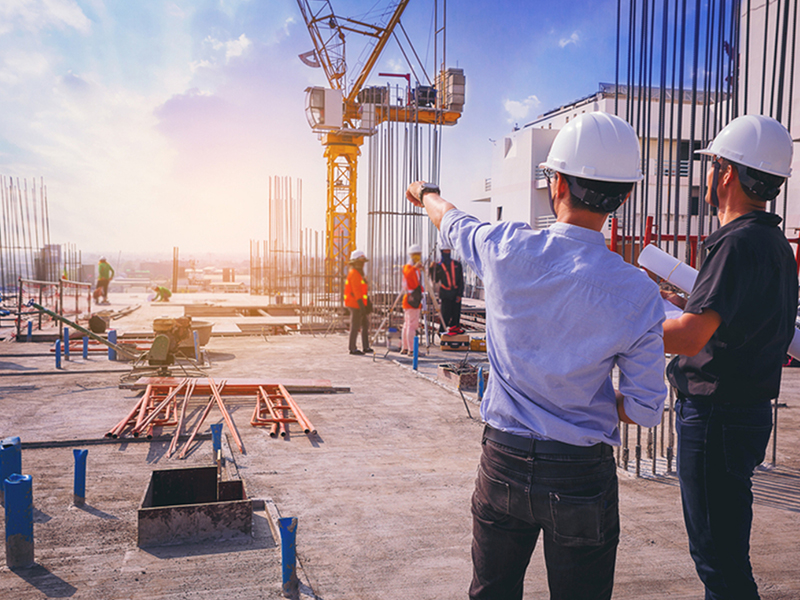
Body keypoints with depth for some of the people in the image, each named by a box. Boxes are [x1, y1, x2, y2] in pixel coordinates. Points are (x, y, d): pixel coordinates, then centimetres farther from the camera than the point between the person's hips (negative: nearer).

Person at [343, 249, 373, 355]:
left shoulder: (359, 273, 18)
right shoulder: (354, 274, -15)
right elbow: (356, 291, -21)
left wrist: (367, 304, 21)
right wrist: (362, 306, -23)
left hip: (361, 304, 10)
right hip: (356, 305, -10)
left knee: (365, 325, 14)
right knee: (355, 326, -4)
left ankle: (366, 347, 21)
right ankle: (353, 349, 2)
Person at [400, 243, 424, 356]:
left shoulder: (417, 269, 21)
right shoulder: (408, 267, -8)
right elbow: (408, 274, -33)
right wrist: (415, 267, -47)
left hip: (415, 300, 10)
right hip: (411, 300, -10)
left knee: (407, 324, 11)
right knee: (412, 325, -12)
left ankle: (404, 348, 16)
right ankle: (411, 349, -13)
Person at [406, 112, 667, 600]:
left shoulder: (507, 249, -12)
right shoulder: (638, 294, -14)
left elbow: (452, 221, 12)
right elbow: (645, 410, -8)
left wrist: (425, 193, 34)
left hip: (503, 463, 2)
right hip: (583, 475, -1)